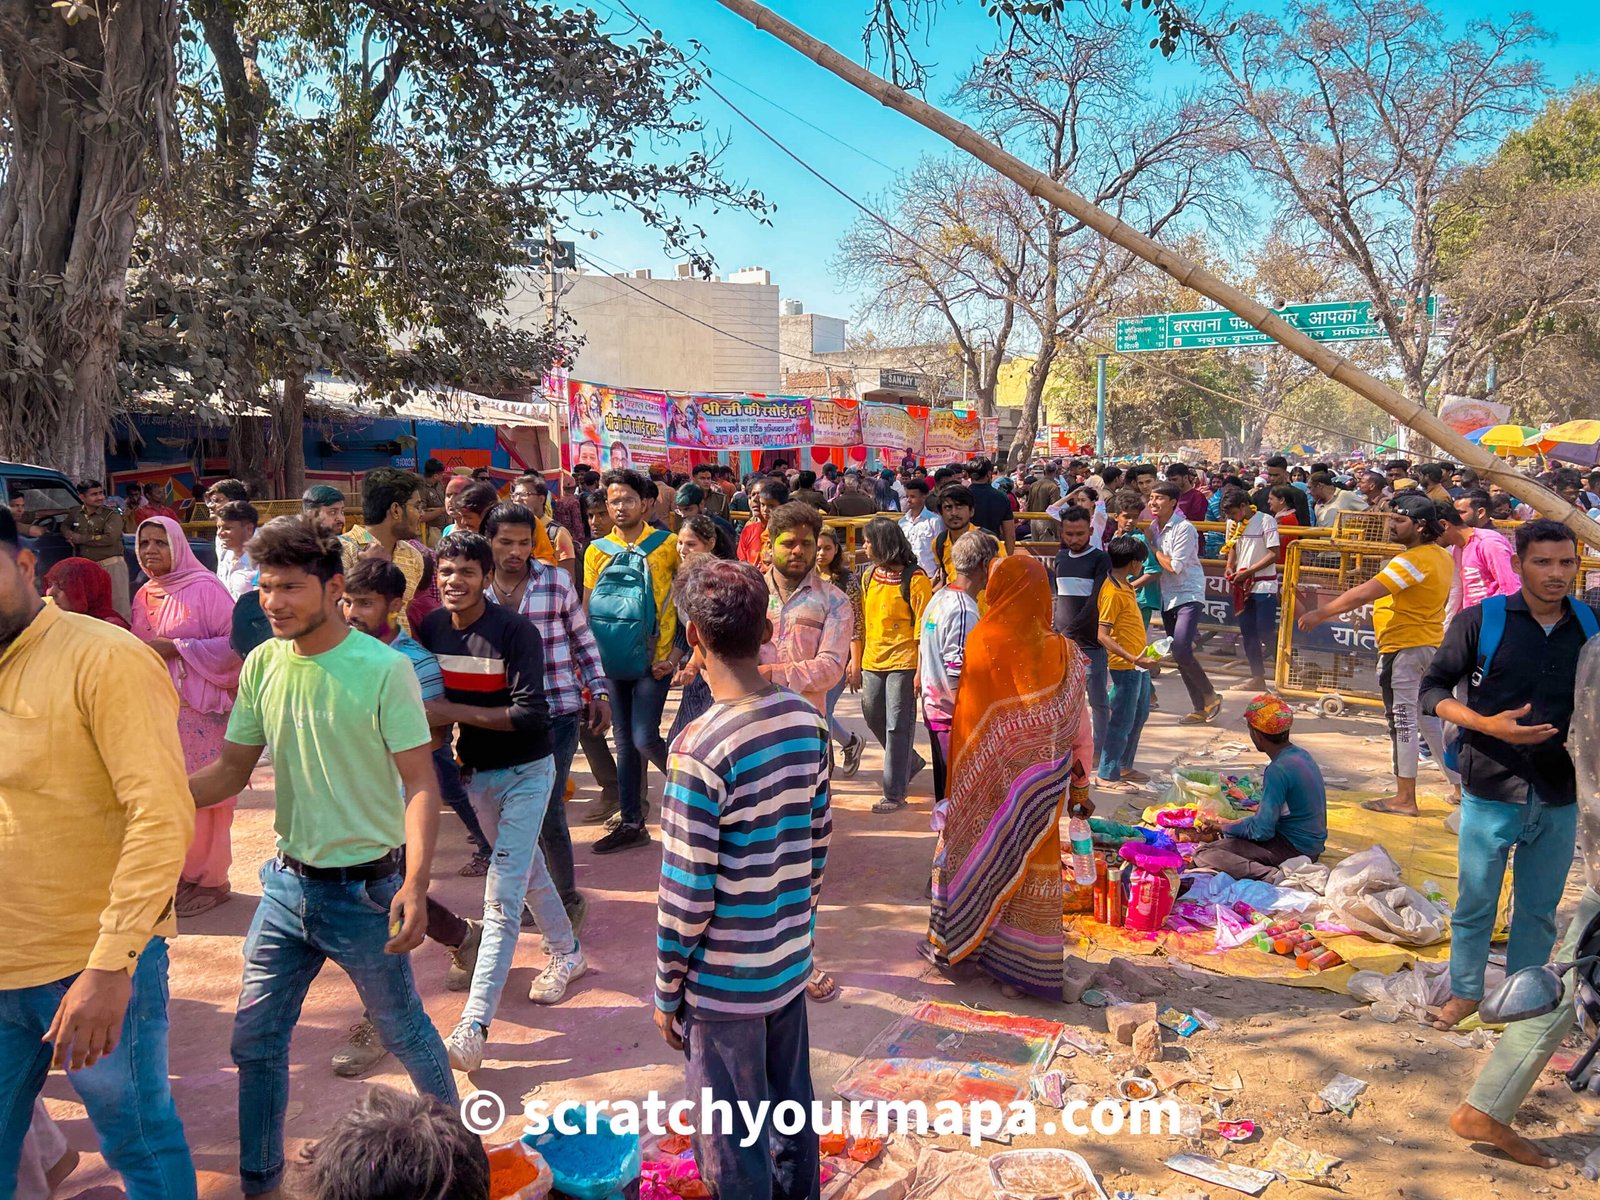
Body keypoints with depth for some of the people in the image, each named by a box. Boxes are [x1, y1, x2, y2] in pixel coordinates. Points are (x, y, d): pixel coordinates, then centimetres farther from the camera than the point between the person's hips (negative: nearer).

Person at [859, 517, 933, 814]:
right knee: (873, 717, 15)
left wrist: (920, 671, -14)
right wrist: (858, 658, 11)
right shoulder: (870, 575, 9)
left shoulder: (914, 579, -11)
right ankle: (910, 762, 38)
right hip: (873, 661, 7)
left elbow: (923, 628, -11)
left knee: (898, 727, -3)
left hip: (902, 663, -7)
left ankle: (894, 793, 5)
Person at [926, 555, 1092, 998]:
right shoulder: (1062, 653, -9)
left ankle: (954, 941, 30)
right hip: (1038, 787, 1)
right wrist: (1081, 784, 5)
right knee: (1031, 866, 11)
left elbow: (963, 718, -9)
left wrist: (957, 780, 3)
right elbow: (1078, 729, -5)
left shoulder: (982, 642, -14)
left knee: (976, 856, 16)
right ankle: (1022, 966, 19)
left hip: (987, 780, -1)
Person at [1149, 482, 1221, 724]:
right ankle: (1200, 709, 17)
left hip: (1189, 596, -7)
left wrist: (1152, 547, -10)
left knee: (1181, 652, -19)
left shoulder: (1184, 528, -14)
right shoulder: (1153, 527, 7)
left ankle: (1210, 696, 4)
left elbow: (1174, 566, -18)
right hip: (1167, 598, 8)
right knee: (1179, 656, 8)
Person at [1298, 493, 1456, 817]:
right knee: (1426, 717, 20)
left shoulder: (1413, 561, -21)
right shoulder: (1442, 557, 9)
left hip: (1405, 648, -9)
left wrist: (1320, 614, -23)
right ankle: (1459, 782, 26)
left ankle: (1405, 798, 5)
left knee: (1402, 719, -2)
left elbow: (1363, 594, -27)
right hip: (1429, 644, 9)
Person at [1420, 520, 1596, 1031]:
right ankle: (1465, 991, 28)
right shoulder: (1481, 620, -7)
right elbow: (1433, 689, -4)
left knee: (1540, 908, 14)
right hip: (1492, 791, -2)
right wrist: (1487, 725, -18)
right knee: (1476, 902, 9)